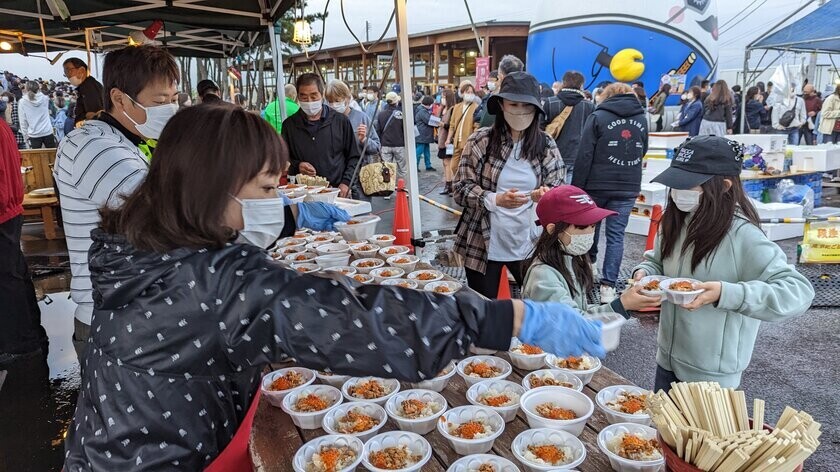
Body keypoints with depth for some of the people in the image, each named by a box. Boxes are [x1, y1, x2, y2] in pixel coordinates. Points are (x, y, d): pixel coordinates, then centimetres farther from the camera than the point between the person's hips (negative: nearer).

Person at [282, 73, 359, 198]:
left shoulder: (341, 121, 5)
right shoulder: (289, 124, 8)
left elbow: (353, 157, 9)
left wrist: (346, 182, -4)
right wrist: (297, 166, -5)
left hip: (336, 191, -1)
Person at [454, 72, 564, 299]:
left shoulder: (546, 144, 1)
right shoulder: (480, 140, -6)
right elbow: (461, 188, -7)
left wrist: (544, 195, -20)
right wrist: (495, 199, -25)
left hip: (529, 243, 2)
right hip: (482, 244, -2)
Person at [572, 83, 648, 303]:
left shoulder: (598, 117, -5)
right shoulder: (642, 119, 8)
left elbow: (585, 156, -9)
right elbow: (642, 151, 19)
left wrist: (577, 186, -8)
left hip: (597, 185, -2)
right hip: (628, 187, 3)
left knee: (590, 227, 18)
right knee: (616, 235, 2)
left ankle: (589, 263, 36)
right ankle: (608, 285, -2)